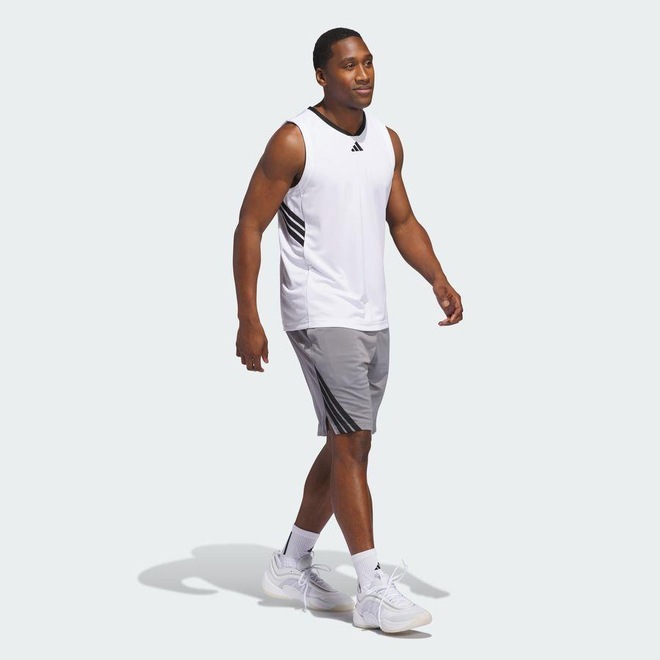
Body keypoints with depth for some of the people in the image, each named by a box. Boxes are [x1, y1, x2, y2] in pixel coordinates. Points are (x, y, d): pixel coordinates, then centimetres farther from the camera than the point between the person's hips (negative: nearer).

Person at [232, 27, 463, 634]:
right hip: (320, 316, -7)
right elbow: (249, 228, -9)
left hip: (373, 319, 8)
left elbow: (403, 222, 17)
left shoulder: (387, 141, 10)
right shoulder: (294, 142, -10)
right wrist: (248, 320, -14)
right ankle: (373, 592, -4)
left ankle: (292, 566, 27)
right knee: (352, 445, -10)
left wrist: (439, 281, 0)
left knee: (346, 448, 12)